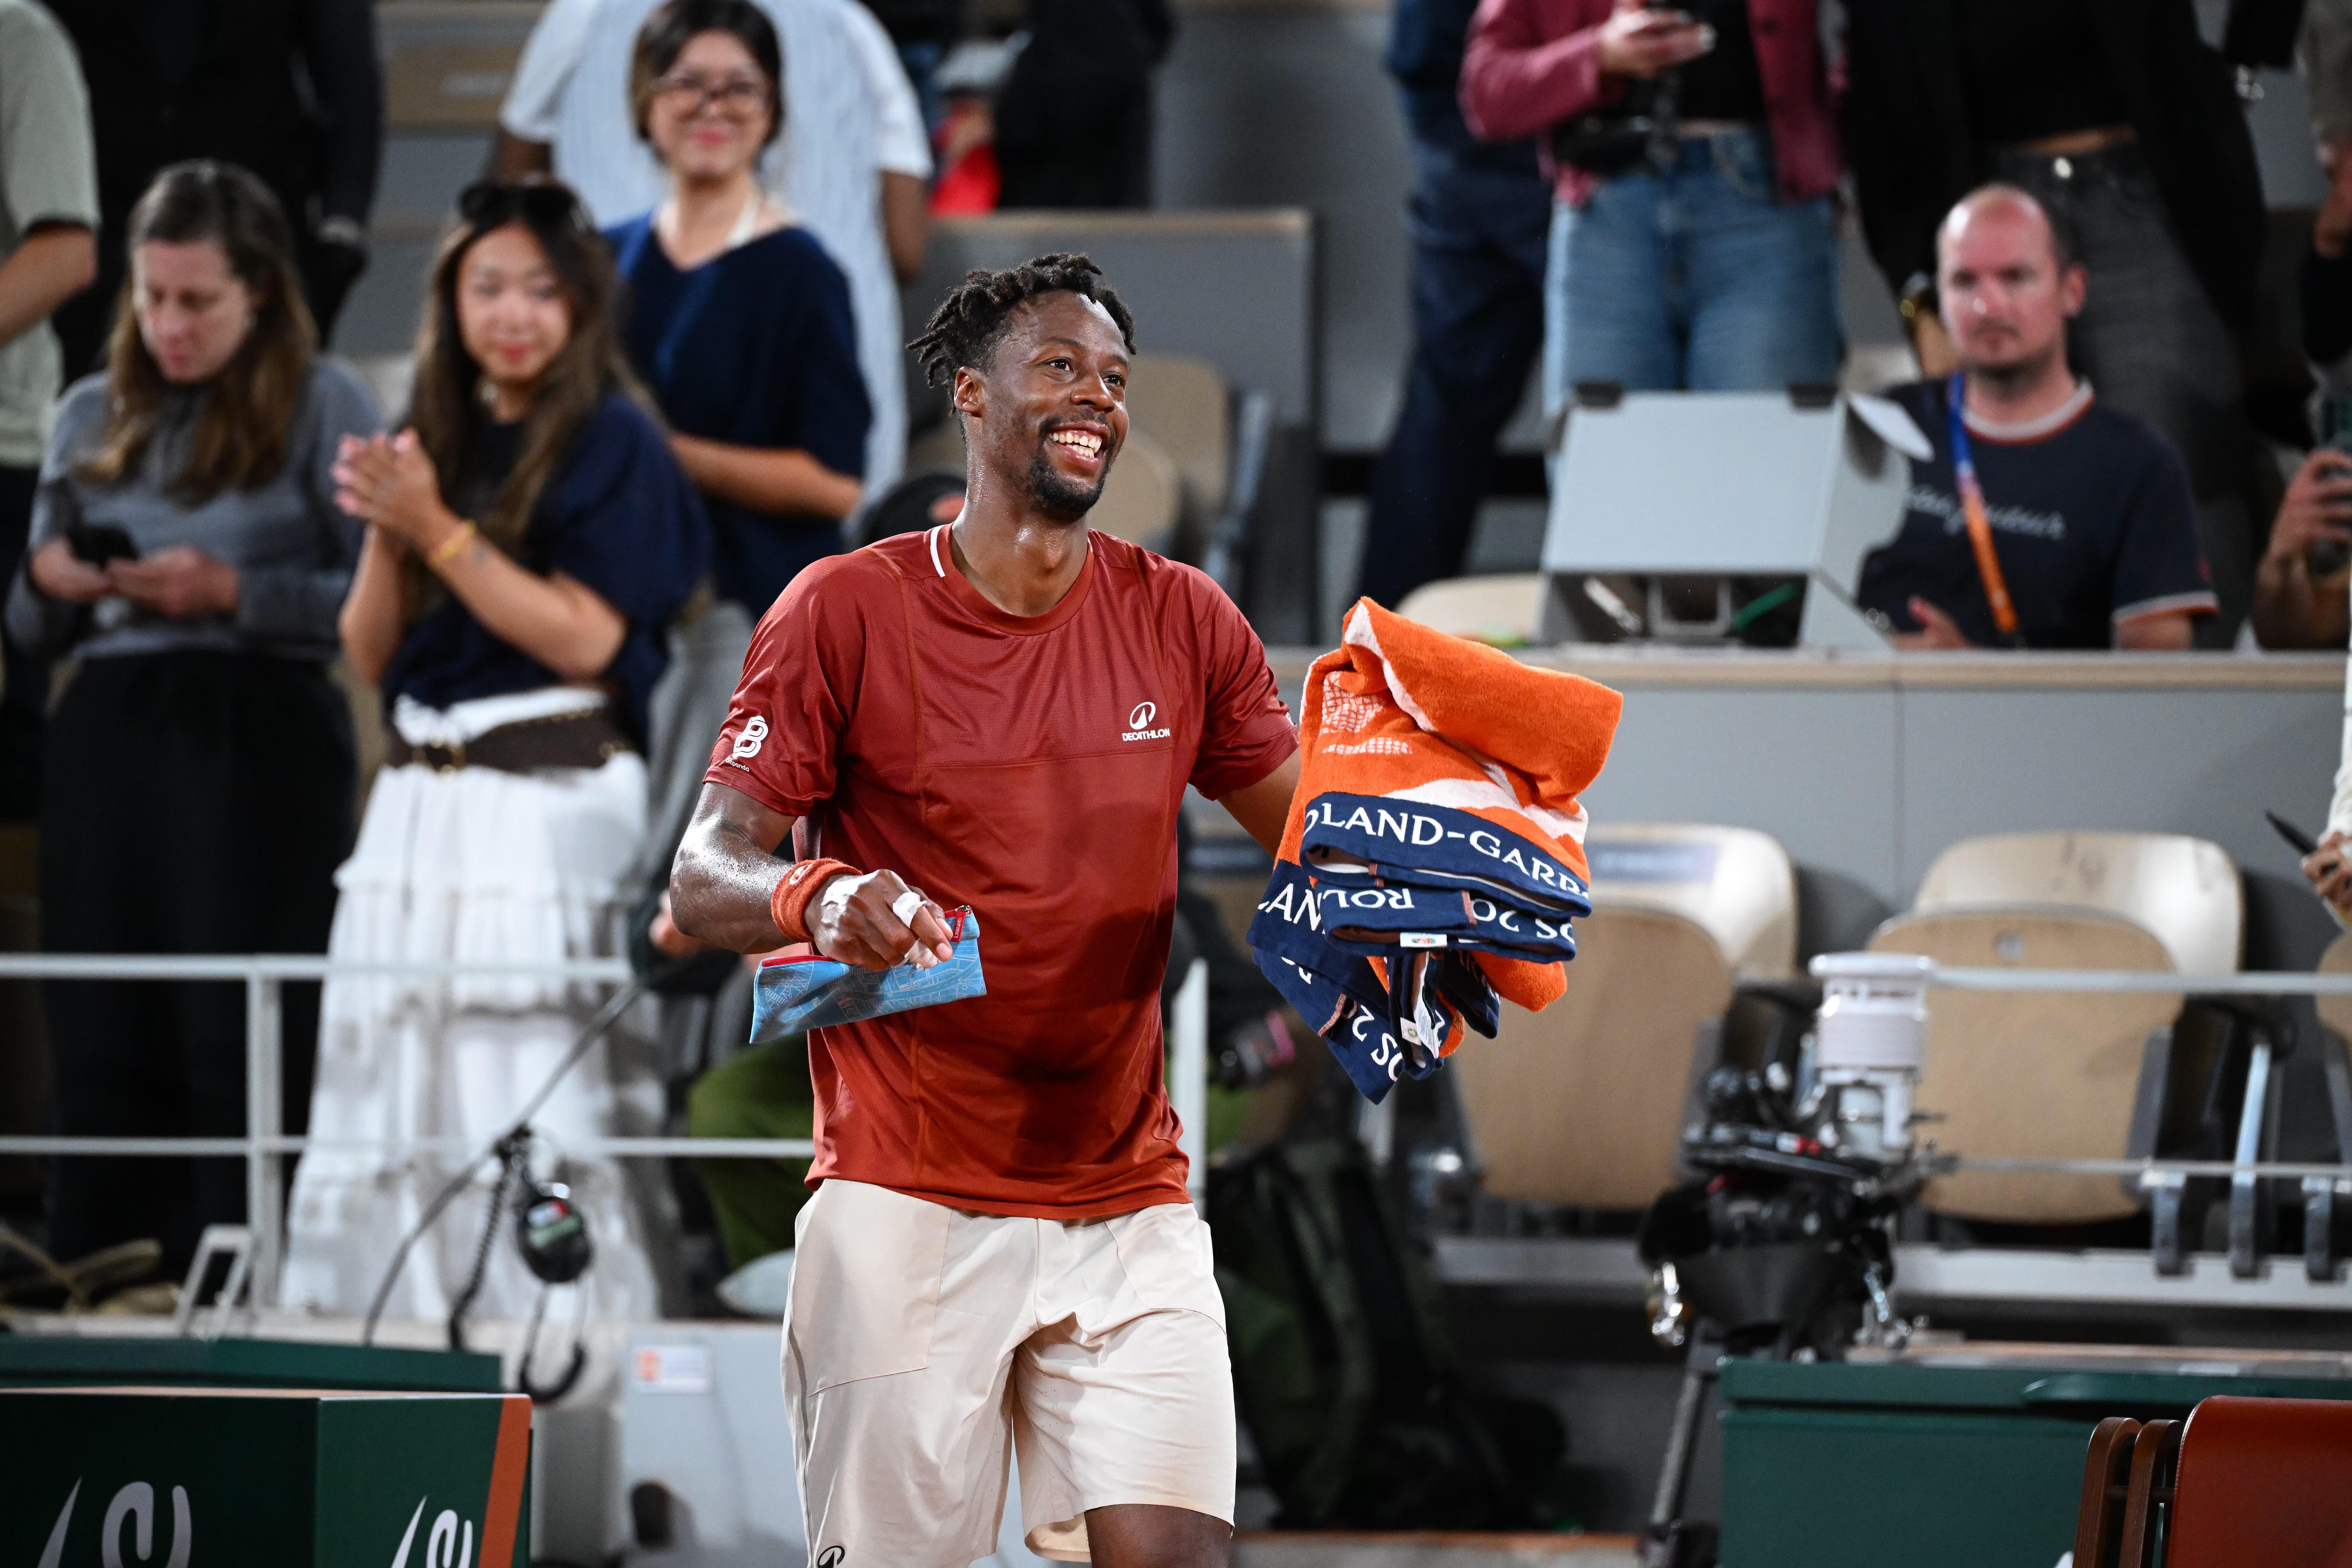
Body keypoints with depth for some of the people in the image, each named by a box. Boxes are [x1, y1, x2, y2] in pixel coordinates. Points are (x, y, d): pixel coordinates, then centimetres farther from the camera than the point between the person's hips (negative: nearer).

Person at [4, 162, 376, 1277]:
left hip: (259, 735, -5)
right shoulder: (92, 416, 16)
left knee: (245, 1044, -8)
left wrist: (234, 593, -15)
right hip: (108, 737, 5)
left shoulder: (321, 406, 2)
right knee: (102, 1044, 2)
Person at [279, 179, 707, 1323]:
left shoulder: (612, 443, -2)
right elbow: (371, 654, 12)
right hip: (419, 802, 6)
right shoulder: (437, 441, 14)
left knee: (538, 1103, -10)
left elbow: (587, 640, -13)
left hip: (553, 800, -6)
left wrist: (437, 530, -14)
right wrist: (385, 534, -6)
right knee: (399, 1103, 4)